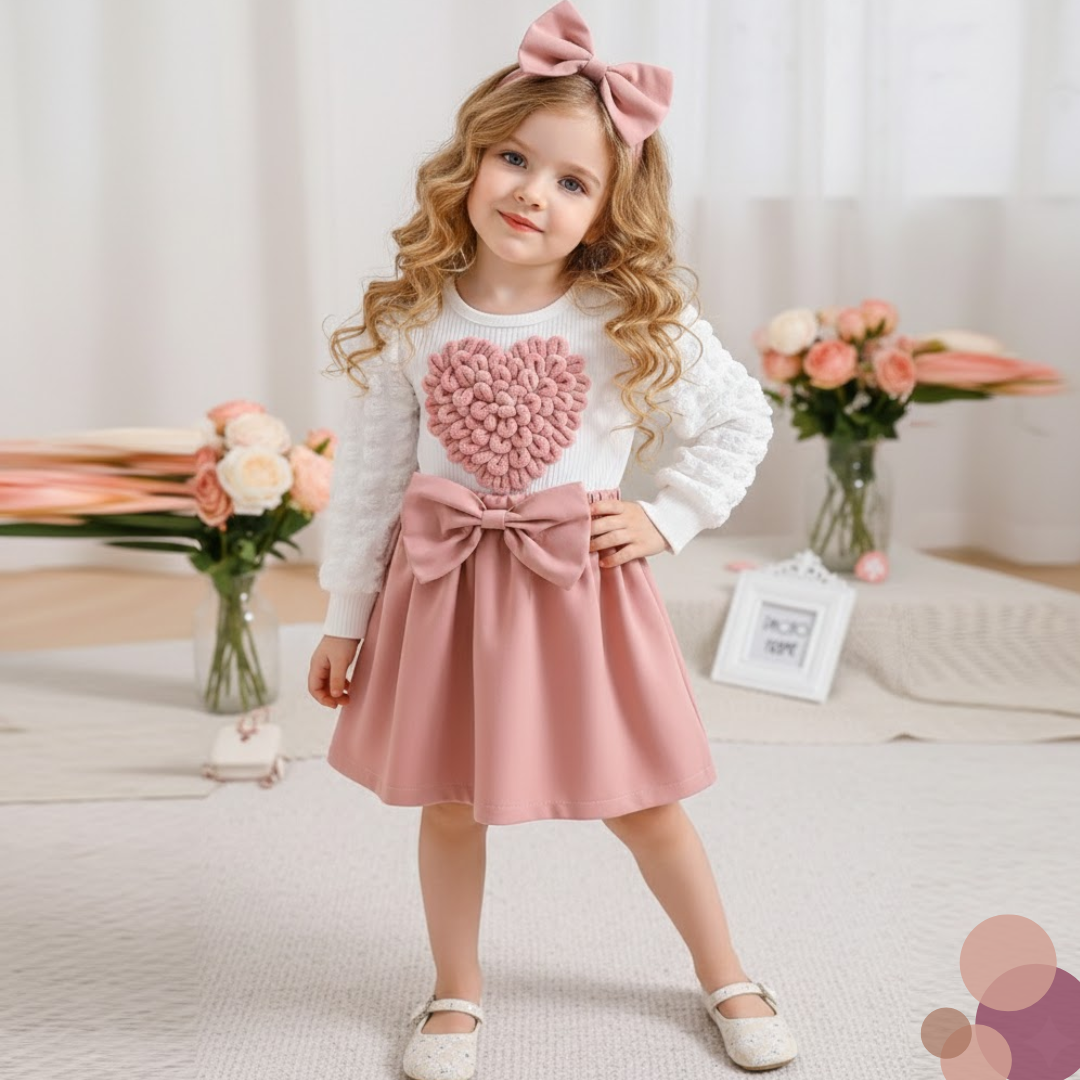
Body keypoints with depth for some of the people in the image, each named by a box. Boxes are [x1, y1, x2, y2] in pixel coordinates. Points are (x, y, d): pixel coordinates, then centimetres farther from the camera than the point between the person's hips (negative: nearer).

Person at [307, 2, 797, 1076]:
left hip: (580, 585, -1)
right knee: (448, 806, 13)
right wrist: (344, 617, 5)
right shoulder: (411, 322, -5)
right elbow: (368, 474, 1)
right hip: (441, 585, 2)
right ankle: (457, 992, 37)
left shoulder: (637, 323, -8)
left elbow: (741, 422, 5)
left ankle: (725, 975, 35)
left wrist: (666, 517, -5)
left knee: (641, 803, 11)